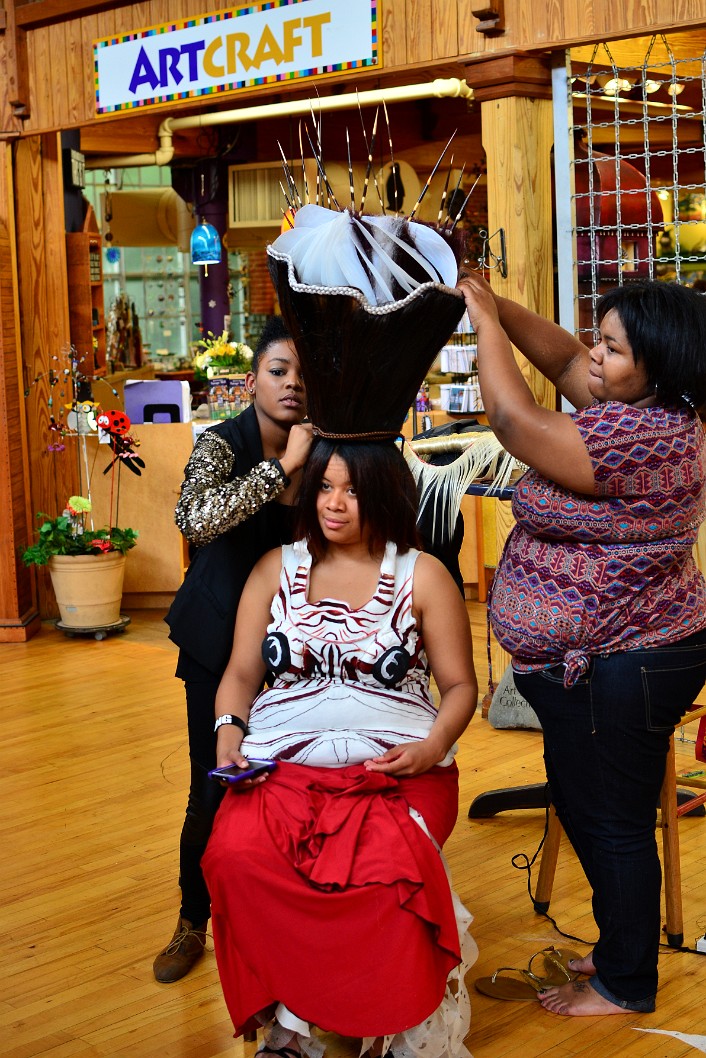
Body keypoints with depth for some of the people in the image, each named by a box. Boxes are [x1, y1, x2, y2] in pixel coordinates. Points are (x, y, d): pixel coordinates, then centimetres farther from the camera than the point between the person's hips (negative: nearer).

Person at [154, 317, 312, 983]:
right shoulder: (223, 445, -15)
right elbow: (194, 522, -36)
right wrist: (281, 467, -37)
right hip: (221, 635, -3)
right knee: (214, 787, 1)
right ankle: (193, 922, 23)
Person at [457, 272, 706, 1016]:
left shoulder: (640, 439, -26)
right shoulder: (646, 410, 4)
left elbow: (514, 422, -24)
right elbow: (564, 360, 14)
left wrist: (487, 325, -12)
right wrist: (496, 306, 1)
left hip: (618, 672, -11)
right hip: (619, 655, 11)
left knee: (612, 823, 4)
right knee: (586, 807, 23)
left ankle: (625, 986, 21)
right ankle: (627, 946, 39)